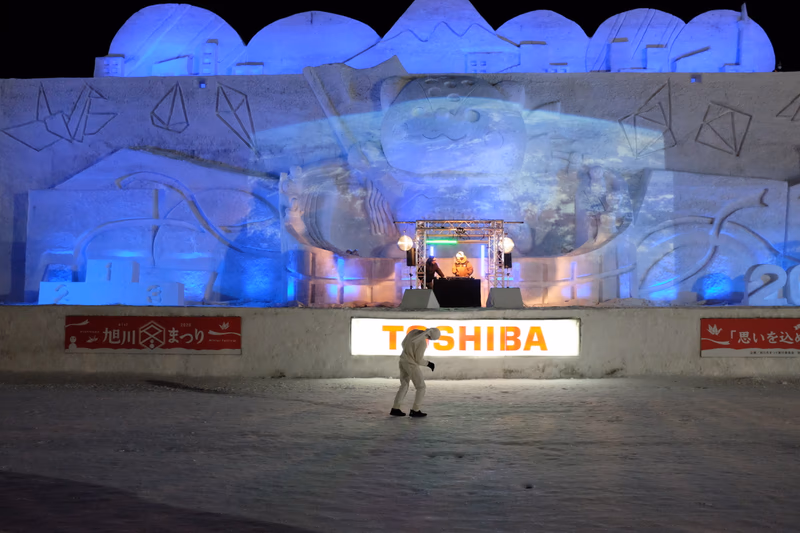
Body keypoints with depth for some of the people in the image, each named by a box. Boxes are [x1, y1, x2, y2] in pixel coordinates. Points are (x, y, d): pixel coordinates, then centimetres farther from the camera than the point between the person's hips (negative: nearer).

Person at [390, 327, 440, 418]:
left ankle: (395, 409, 14)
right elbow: (418, 360, -19)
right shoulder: (422, 343, -26)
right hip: (412, 365, -8)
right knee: (421, 387, 5)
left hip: (403, 361, 8)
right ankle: (415, 411, 7)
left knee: (404, 386, 16)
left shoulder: (414, 331, -3)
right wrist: (429, 364, -2)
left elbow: (404, 343, 11)